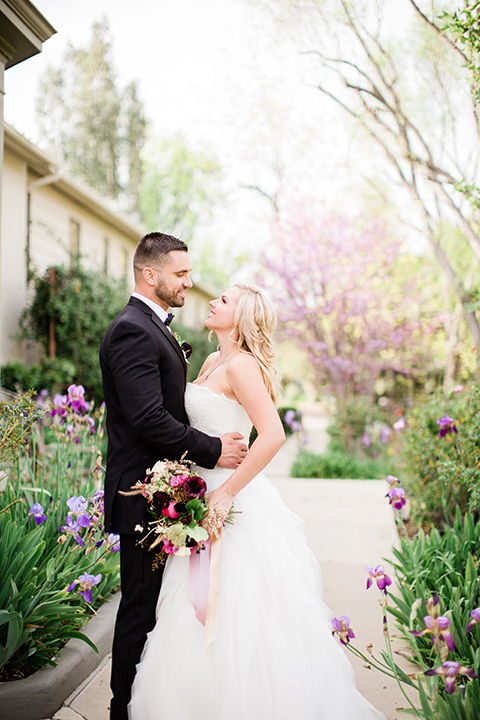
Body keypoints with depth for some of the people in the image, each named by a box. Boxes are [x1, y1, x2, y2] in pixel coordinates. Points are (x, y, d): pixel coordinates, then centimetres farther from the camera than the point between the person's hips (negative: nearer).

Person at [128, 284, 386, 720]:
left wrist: (226, 492, -23)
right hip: (206, 491, 9)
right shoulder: (214, 362, 12)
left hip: (232, 502, -9)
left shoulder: (241, 365, -15)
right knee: (206, 618, 17)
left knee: (232, 617, 2)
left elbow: (273, 435, -24)